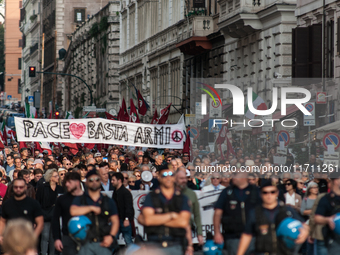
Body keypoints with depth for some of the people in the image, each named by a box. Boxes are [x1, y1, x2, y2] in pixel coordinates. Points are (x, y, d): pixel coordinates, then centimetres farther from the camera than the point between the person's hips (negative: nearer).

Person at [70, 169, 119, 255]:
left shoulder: (108, 201, 15)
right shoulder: (79, 200, 10)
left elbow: (115, 221, 12)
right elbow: (73, 211, -11)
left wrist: (111, 236, -4)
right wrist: (91, 208, -9)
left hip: (103, 243, 1)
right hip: (86, 244, -1)